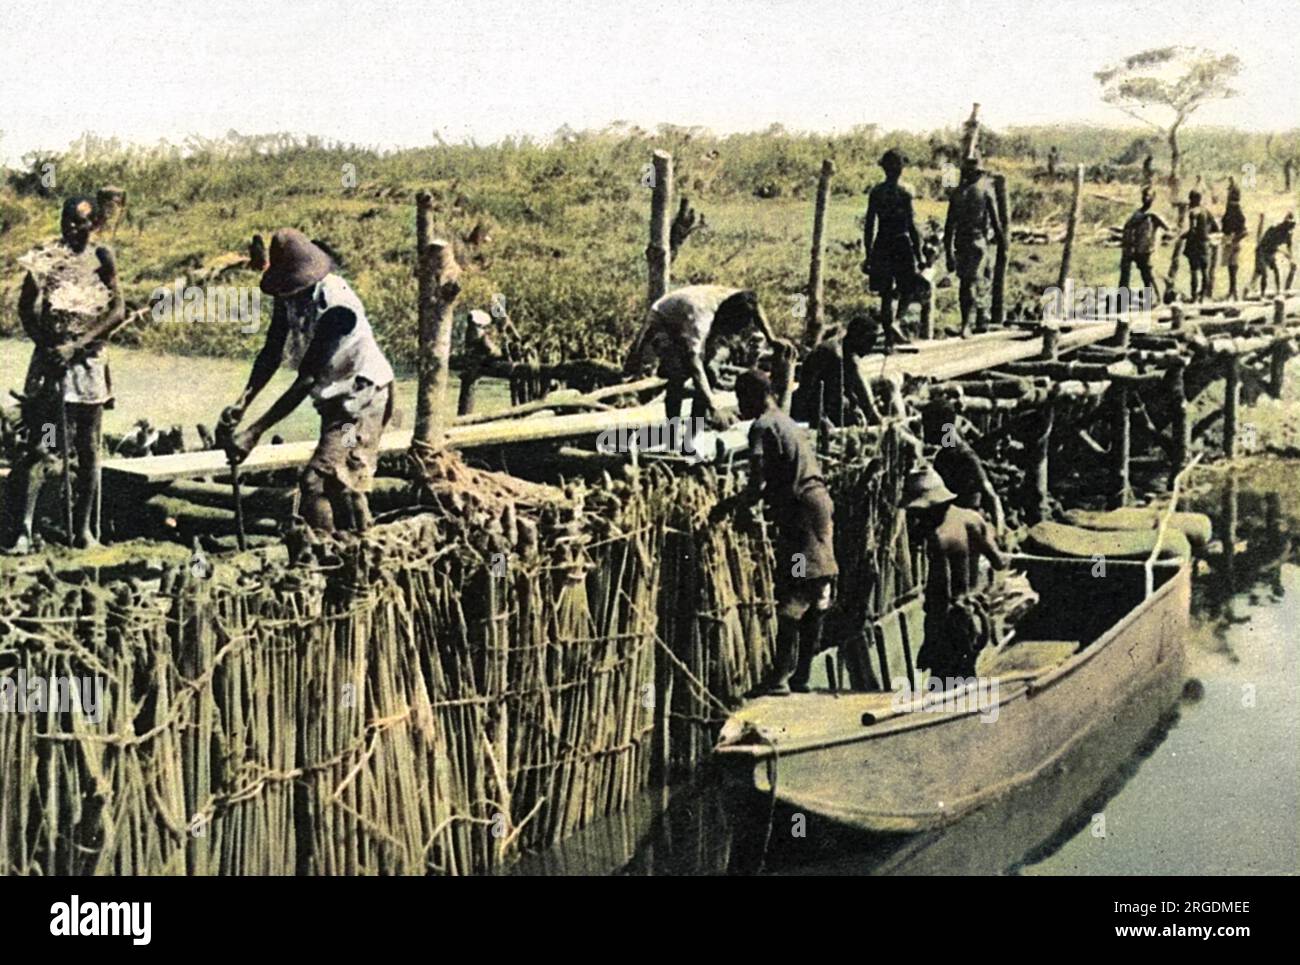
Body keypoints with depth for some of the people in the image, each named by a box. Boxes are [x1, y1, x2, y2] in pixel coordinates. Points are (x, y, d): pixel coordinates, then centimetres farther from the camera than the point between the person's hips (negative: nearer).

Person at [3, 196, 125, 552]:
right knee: (38, 445, -9)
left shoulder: (100, 258, 4)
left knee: (88, 449, 5)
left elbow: (117, 311, -3)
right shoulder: (45, 257, 3)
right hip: (51, 358, -1)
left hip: (89, 360, 1)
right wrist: (46, 345, -12)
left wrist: (78, 344, -13)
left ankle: (82, 528, 13)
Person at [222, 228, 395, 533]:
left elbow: (306, 380, -32)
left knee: (316, 480, -20)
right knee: (341, 483, 19)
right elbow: (271, 354, -3)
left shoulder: (335, 306, -32)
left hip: (362, 396, -9)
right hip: (336, 399, 9)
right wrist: (242, 401, -20)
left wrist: (254, 432, -33)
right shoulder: (289, 297, -7)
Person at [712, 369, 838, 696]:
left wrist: (726, 507, -3)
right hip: (820, 506, 9)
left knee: (791, 600, -11)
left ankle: (781, 676, -14)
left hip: (800, 513, -9)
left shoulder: (763, 427, -7)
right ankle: (801, 674, 16)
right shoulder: (788, 423, 23)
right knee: (814, 601, 10)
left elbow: (758, 487, -15)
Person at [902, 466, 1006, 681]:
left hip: (950, 620, -8)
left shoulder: (939, 536, -26)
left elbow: (941, 593, -24)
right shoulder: (972, 518, -3)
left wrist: (932, 641, -18)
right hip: (974, 614, 8)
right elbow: (999, 563, 6)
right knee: (966, 678, 22)